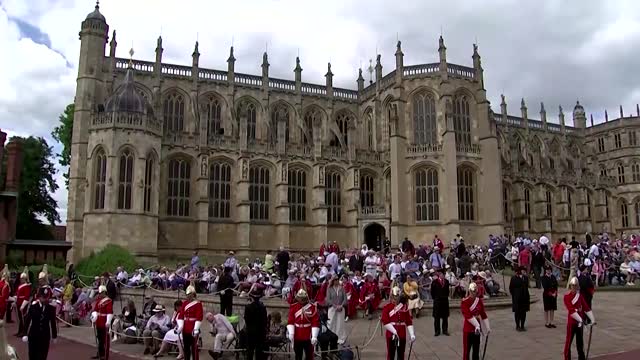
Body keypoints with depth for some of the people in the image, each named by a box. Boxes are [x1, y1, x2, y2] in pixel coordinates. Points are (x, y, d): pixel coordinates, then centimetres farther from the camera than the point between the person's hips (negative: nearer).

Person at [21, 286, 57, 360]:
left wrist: (54, 336, 3)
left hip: (45, 335, 0)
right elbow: (27, 320, -5)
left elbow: (53, 322, -2)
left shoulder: (51, 308, -7)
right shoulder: (33, 306, -9)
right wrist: (25, 334, -7)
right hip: (33, 335, 0)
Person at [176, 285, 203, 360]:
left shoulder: (198, 304, -8)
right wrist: (180, 326, -3)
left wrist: (196, 329, -18)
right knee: (186, 347, 13)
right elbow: (181, 316, 7)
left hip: (193, 330, -6)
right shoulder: (184, 303, 9)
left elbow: (199, 318, -13)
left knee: (194, 347, -1)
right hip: (185, 329, 6)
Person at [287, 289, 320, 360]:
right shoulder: (293, 307, 0)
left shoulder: (313, 307, -7)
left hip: (308, 337, -2)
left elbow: (315, 323, -9)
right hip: (297, 337, 2)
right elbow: (290, 321, -1)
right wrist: (291, 333, -12)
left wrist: (314, 336, -15)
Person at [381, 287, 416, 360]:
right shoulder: (387, 307, -5)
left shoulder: (405, 307, 3)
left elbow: (409, 322, 1)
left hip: (402, 335, 2)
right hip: (391, 335, -2)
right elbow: (385, 322, -12)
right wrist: (394, 331, -20)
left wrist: (412, 334, -9)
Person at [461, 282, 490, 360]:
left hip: (477, 329, 6)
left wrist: (487, 327, 9)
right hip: (468, 330, -6)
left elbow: (483, 315, 9)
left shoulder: (480, 301, 5)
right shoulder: (464, 302, -14)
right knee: (467, 350, 0)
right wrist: (477, 325, -25)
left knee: (476, 351, 14)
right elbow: (468, 315, -21)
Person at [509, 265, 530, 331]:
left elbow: (526, 286, 17)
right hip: (517, 298, -4)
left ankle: (522, 326, 17)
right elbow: (511, 288, -1)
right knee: (517, 312, 2)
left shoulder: (526, 278, 6)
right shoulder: (514, 278, -7)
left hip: (525, 297, 4)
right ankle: (517, 326, 11)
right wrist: (514, 295, -3)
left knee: (524, 312, 7)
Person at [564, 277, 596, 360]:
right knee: (568, 341, -1)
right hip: (572, 322, -5)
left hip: (580, 321, 5)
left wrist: (592, 319, -4)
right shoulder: (567, 296, -12)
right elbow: (571, 310, -19)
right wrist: (580, 320, -24)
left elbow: (586, 308, 3)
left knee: (580, 341, 15)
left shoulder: (580, 295, 7)